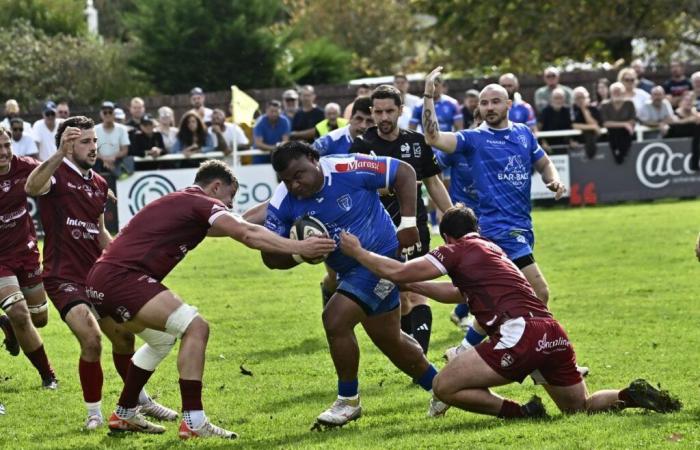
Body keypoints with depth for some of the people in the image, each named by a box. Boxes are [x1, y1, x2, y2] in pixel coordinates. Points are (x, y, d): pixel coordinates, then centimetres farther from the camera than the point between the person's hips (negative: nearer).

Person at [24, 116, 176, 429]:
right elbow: (32, 187, -37)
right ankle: (94, 412, -4)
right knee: (91, 340, -22)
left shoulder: (99, 183, 13)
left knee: (124, 337, 13)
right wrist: (60, 154, -50)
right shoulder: (56, 174, -11)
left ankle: (141, 402, 34)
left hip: (96, 274, 7)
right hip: (64, 277, -7)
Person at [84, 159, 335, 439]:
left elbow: (237, 225, 39)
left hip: (102, 280, 10)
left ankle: (124, 415, 34)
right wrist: (297, 248, -18)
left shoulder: (181, 203, 25)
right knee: (195, 327, -13)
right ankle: (193, 422, -17)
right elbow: (248, 235, -17)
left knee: (162, 339, 28)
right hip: (121, 277, -10)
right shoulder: (202, 203, -3)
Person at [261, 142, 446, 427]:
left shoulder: (349, 169, -25)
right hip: (350, 271, 7)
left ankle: (348, 401, -2)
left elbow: (404, 173, -14)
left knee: (335, 319, -20)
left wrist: (408, 222, -19)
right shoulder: (282, 204, -11)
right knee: (389, 339, 18)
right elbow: (271, 258, -7)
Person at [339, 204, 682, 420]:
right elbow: (457, 293, 43)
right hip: (553, 334, 8)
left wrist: (357, 252, 15)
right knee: (580, 407, 24)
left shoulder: (458, 250, 4)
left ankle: (522, 413, -8)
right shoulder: (490, 249, 29)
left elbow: (396, 271, 1)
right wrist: (409, 285, 44)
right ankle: (631, 396, -1)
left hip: (520, 334, -8)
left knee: (444, 387, -1)